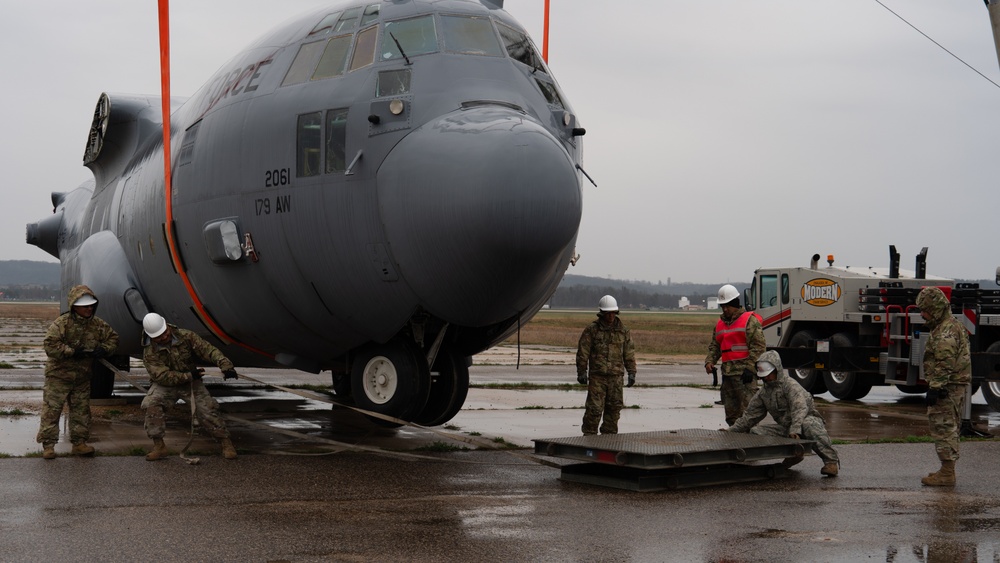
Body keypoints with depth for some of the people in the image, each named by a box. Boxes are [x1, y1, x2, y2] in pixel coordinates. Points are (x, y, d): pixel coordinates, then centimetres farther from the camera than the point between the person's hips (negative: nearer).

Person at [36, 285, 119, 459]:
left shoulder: (98, 324, 0)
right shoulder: (61, 323, -16)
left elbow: (113, 338, 11)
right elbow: (50, 345, -23)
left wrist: (104, 349, -9)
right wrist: (72, 352, -26)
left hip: (83, 377, 5)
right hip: (59, 374, -5)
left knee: (81, 410, 9)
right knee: (52, 409, -4)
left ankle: (79, 443, 19)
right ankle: (48, 444, 1)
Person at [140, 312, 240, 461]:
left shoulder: (185, 336, -14)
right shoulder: (149, 352, -18)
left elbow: (208, 350, -18)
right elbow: (162, 377, -24)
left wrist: (225, 365, -34)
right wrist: (189, 376, -26)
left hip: (190, 382, 1)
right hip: (165, 385, -1)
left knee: (207, 408, -14)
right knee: (151, 404, -28)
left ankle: (226, 443, 1)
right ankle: (159, 446, -18)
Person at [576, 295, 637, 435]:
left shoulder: (624, 331, 9)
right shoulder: (591, 330, -1)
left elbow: (629, 353, 11)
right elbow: (583, 352, 0)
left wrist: (631, 372, 5)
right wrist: (582, 372, -5)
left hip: (616, 376, 3)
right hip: (597, 376, -3)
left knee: (614, 408, 5)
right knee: (594, 408, -7)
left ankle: (609, 435, 15)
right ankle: (589, 435, 2)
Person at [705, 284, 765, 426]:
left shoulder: (749, 320, -4)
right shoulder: (720, 323, 19)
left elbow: (758, 346, -10)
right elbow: (714, 346, 23)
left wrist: (750, 368, -17)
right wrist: (710, 361, 4)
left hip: (744, 373, -7)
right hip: (727, 372, 7)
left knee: (747, 408, -12)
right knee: (731, 410, 11)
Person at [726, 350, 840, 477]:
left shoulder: (790, 385, -13)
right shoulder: (763, 392, 11)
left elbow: (800, 408, -29)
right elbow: (750, 414, 17)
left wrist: (795, 430, -45)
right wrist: (731, 430, 11)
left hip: (807, 419, -7)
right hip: (785, 427, 7)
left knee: (809, 425, -43)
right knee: (755, 431, -9)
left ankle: (832, 461, -37)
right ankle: (792, 453, -3)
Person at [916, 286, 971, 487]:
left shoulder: (946, 331, -17)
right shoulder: (953, 326, 19)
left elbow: (944, 364, -23)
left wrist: (935, 388, -24)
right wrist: (935, 386, 26)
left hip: (947, 388, -11)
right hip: (956, 387, 11)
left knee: (943, 429, -8)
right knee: (949, 429, 16)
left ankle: (947, 473, -6)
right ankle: (948, 470, 23)